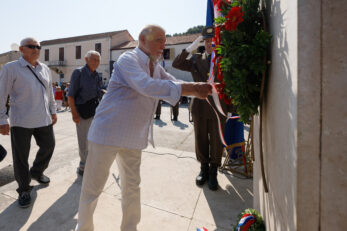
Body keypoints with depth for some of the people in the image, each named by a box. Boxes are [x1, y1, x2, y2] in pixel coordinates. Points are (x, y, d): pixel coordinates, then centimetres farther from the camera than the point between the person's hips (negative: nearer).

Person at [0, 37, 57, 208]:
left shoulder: (45, 69, 10)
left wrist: (53, 111, 16)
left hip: (43, 119, 5)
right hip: (21, 121, -5)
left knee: (48, 146, 14)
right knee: (21, 156, 4)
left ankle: (36, 172, 41)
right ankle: (24, 189, 22)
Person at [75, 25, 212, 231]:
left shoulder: (156, 66, 12)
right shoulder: (128, 59, -13)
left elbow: (175, 84, 11)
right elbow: (147, 86, -30)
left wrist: (199, 88, -8)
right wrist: (192, 89, -30)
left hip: (133, 136, 7)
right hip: (109, 132, -7)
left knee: (132, 187, 16)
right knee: (93, 187, 7)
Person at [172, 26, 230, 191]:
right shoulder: (196, 59, 8)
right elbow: (176, 64, 0)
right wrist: (190, 48, -10)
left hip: (218, 106, -1)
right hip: (200, 106, 2)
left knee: (216, 141, 8)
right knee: (201, 140, 12)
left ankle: (213, 173, 27)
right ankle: (204, 169, 33)